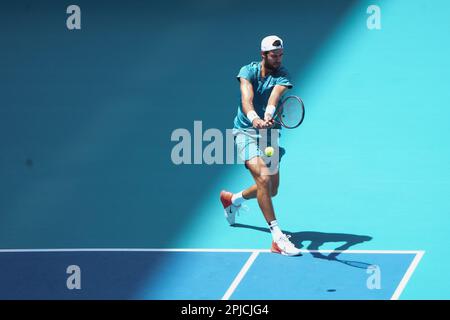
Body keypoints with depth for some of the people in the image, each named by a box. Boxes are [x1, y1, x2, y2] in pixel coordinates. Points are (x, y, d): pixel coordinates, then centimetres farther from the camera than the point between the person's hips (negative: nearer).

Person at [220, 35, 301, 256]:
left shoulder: (282, 76, -7)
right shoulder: (248, 71, -10)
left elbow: (274, 96, -29)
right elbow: (246, 99, -28)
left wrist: (268, 115, -50)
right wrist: (255, 118, -49)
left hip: (270, 132, 4)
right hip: (246, 131, -4)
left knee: (271, 189, 10)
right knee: (263, 177, -25)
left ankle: (232, 199, 41)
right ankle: (277, 237, -25)